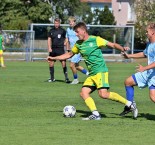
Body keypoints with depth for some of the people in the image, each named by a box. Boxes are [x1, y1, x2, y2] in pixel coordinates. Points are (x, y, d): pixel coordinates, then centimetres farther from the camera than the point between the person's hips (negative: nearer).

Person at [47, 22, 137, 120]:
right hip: (92, 74, 8)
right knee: (84, 93, -6)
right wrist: (54, 58, 25)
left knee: (103, 94, -22)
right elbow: (69, 54, 28)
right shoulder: (78, 44, 13)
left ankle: (129, 104, -15)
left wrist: (123, 49, -22)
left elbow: (112, 45, -4)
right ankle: (95, 114, -9)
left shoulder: (95, 40, -6)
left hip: (100, 71, -8)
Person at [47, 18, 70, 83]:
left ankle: (66, 78, -6)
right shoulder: (51, 31, 9)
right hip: (53, 49, 4)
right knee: (51, 63, 4)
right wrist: (49, 48, -2)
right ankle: (52, 78, 16)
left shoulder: (62, 31, 0)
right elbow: (49, 39, 10)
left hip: (60, 49, -4)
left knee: (64, 63, -10)